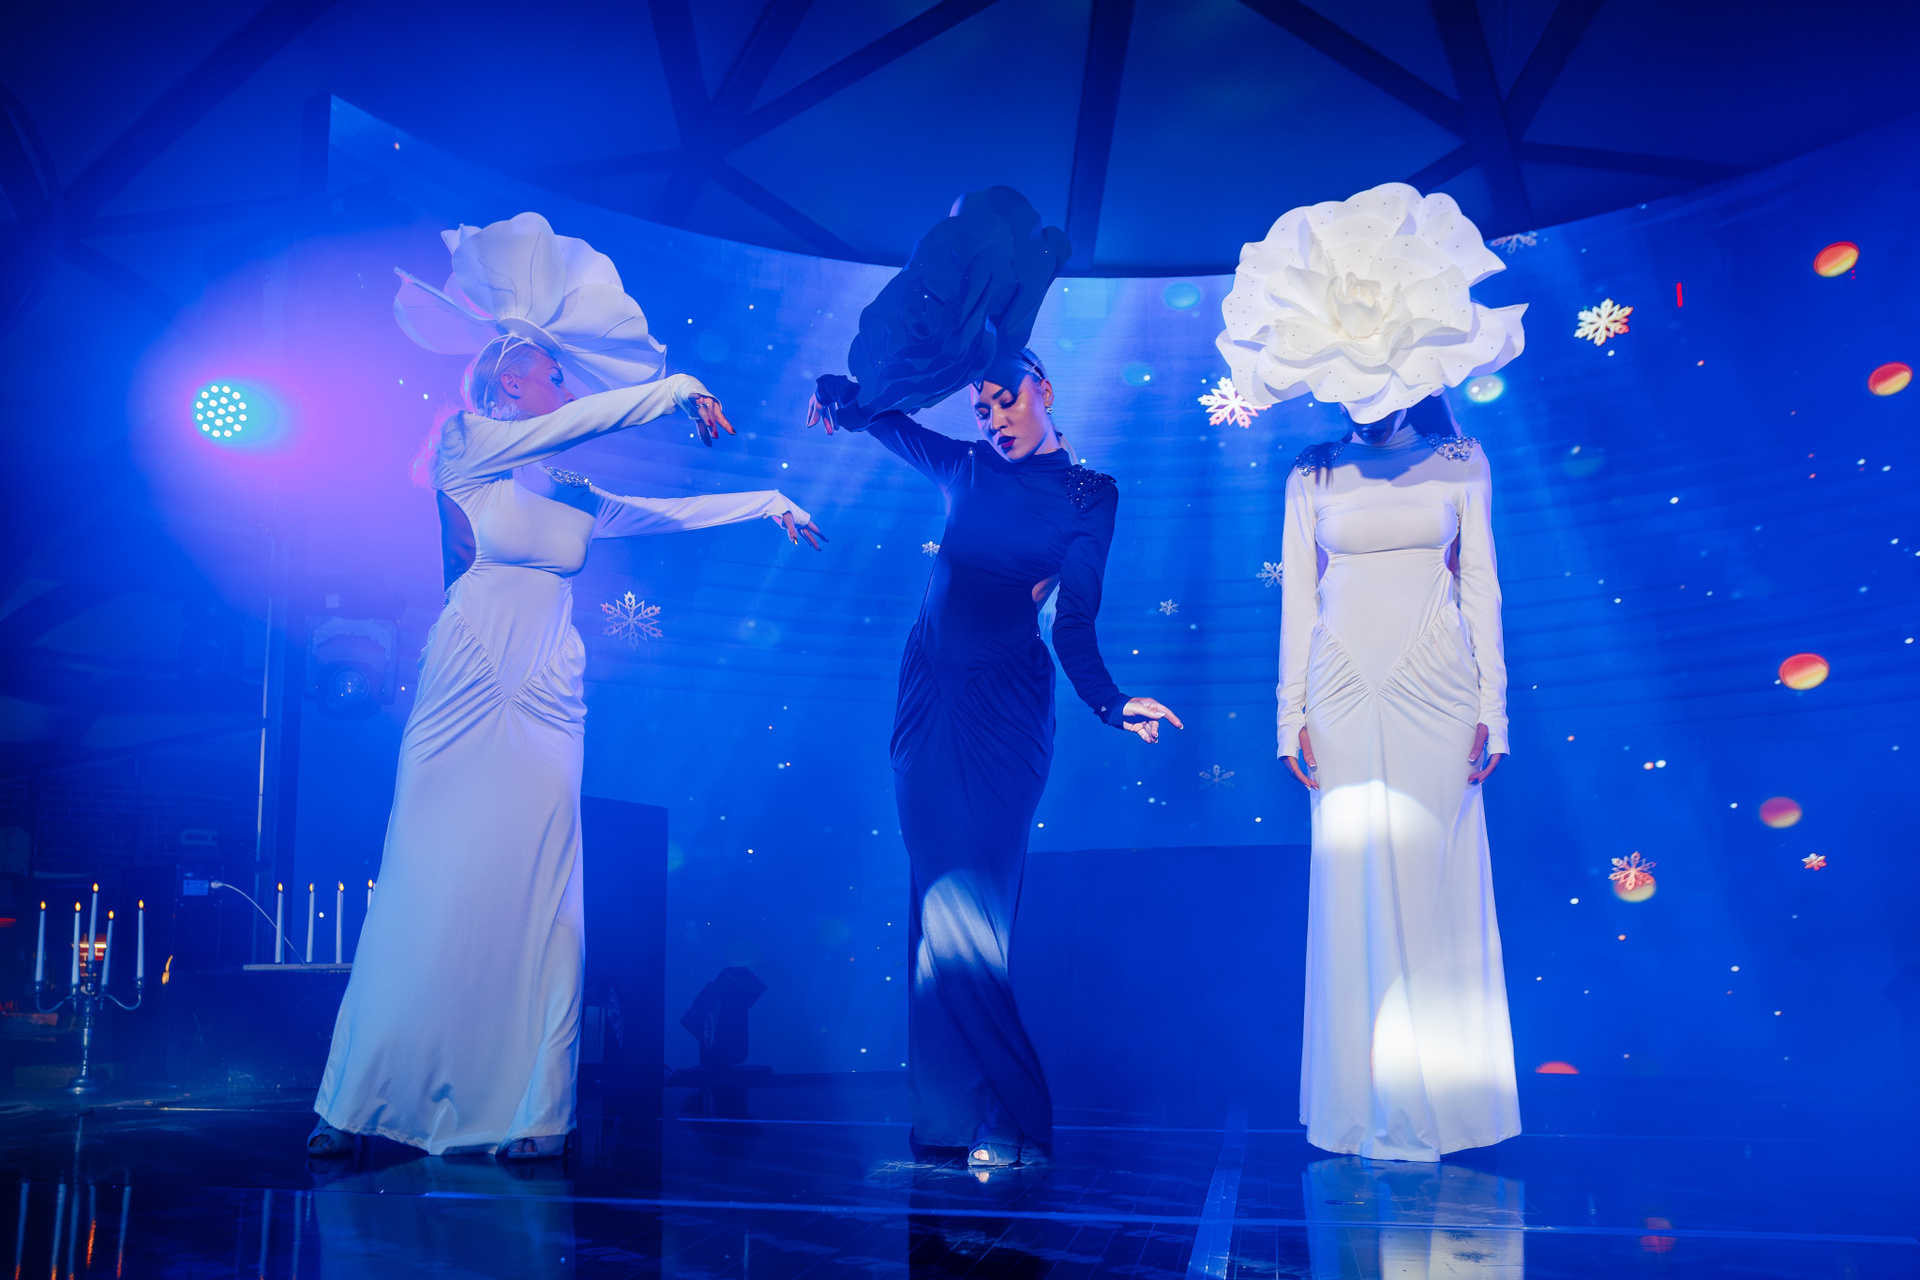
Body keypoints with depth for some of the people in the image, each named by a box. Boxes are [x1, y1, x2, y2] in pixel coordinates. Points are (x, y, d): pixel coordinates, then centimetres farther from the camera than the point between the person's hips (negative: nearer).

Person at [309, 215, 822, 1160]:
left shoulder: (573, 500, 16)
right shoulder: (468, 451, 2)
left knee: (538, 902, 0)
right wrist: (678, 390, -4)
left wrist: (768, 502, 23)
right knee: (432, 899, -3)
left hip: (546, 710, 5)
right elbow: (582, 422, -9)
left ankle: (532, 1113, 5)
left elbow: (669, 512, 24)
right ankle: (361, 1105, 9)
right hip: (465, 702, -4)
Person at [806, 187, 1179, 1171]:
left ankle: (1003, 1120, -3)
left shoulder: (1088, 493, 1)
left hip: (1005, 702, -5)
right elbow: (883, 414, 29)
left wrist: (1111, 701, -20)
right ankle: (954, 1119, 11)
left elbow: (1075, 621, -7)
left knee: (967, 901, -10)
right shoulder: (970, 470, 13)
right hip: (929, 688, 5)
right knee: (940, 894, 4)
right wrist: (841, 400, 12)